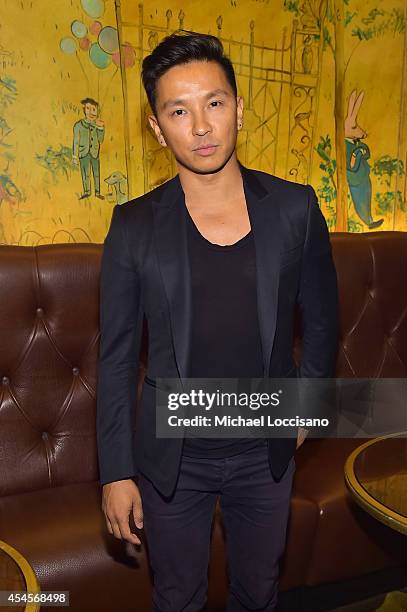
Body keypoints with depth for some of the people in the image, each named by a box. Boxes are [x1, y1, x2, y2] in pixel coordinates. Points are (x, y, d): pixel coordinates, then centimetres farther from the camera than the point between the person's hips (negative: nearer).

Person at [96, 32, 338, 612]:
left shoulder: (295, 208, -7)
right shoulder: (134, 225, -10)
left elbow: (320, 317, 6)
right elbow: (116, 356, -6)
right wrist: (116, 473, -5)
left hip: (265, 452, 1)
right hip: (172, 456, -1)